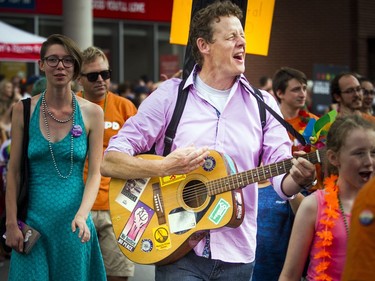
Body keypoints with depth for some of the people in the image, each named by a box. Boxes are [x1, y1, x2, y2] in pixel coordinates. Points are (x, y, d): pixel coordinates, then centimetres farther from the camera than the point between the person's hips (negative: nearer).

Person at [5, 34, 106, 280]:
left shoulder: (91, 113, 0)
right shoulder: (24, 110, 0)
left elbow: (95, 172, -1)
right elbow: (14, 171, 1)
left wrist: (82, 215, -16)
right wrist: (11, 223, -3)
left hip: (73, 222, 0)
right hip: (33, 220, 0)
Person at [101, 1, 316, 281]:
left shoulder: (262, 103, 5)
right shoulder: (169, 96, -2)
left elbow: (282, 178, -2)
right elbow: (109, 162, -6)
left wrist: (299, 176, -25)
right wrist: (164, 167, -21)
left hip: (237, 256, 3)